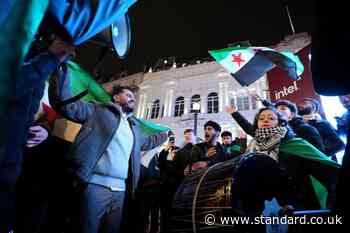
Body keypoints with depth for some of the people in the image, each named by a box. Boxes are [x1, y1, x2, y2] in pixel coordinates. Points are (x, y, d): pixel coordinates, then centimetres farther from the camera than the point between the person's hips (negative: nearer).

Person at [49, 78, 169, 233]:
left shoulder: (134, 126, 24)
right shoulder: (98, 110, 6)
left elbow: (147, 142, 41)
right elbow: (65, 103, -4)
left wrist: (164, 135, 46)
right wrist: (62, 70, -7)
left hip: (120, 189, 7)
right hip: (96, 185, -6)